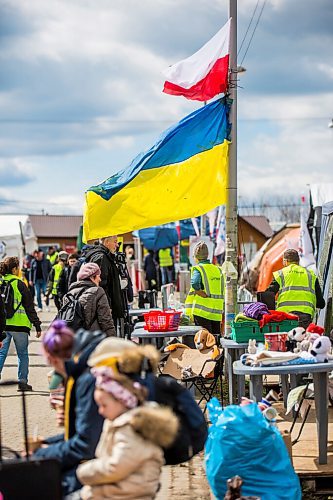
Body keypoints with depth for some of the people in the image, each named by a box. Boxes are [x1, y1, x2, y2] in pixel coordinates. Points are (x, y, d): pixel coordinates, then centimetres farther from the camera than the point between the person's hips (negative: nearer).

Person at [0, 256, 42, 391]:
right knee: (23, 354, 10)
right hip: (19, 325, -3)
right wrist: (37, 325, 0)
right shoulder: (19, 284, -8)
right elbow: (29, 307, -5)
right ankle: (23, 382, 10)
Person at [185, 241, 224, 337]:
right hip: (217, 313, 5)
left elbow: (195, 284, -27)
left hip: (202, 312, -5)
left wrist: (206, 296, -15)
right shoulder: (218, 269, 13)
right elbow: (222, 292, 14)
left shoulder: (198, 269, -5)